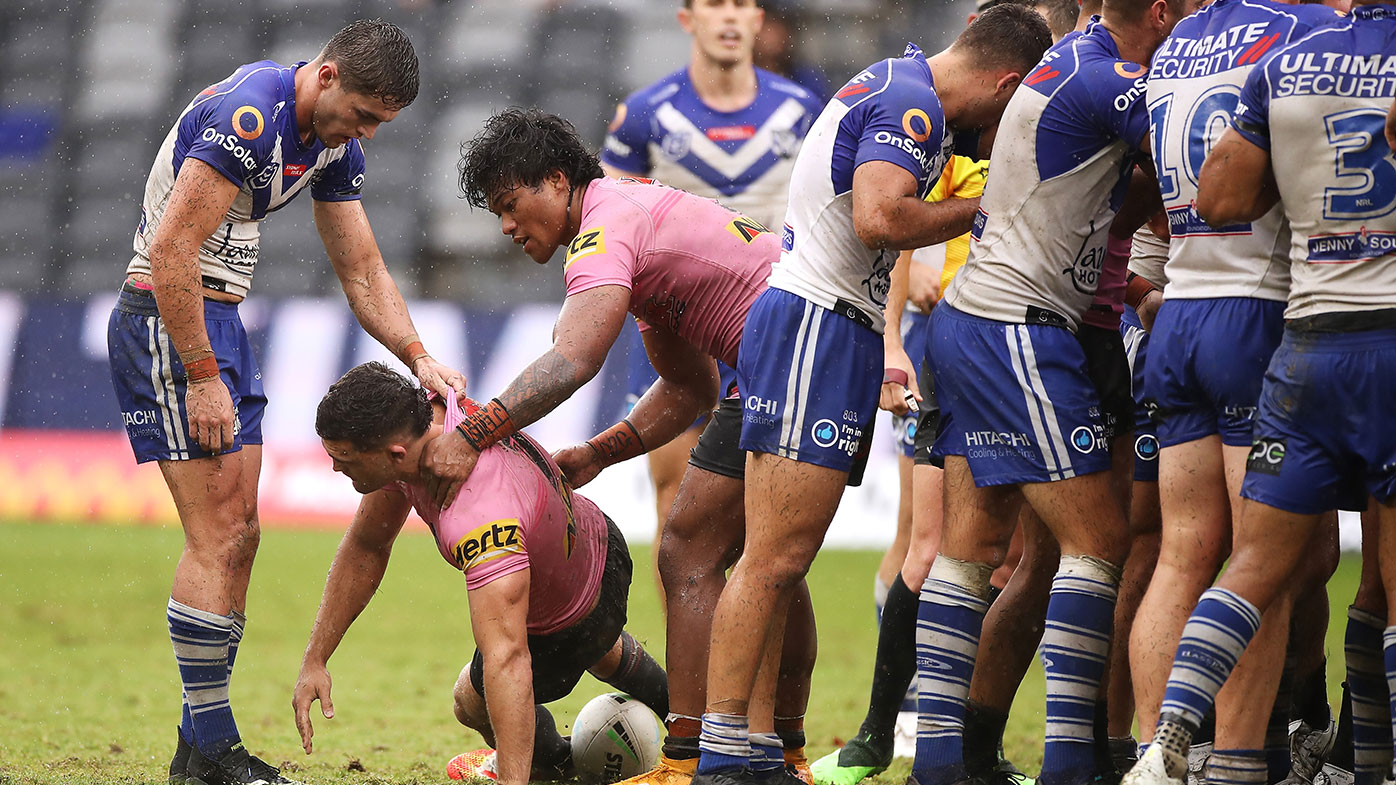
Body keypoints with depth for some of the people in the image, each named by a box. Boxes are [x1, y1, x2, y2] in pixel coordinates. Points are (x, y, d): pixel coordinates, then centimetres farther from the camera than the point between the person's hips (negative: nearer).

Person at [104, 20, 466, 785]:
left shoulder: (335, 144, 8)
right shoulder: (250, 116, -23)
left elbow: (362, 270, 15)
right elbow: (170, 253, -25)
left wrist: (419, 358, 1)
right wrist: (202, 378, -23)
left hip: (220, 320, 10)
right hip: (166, 319, -10)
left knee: (238, 536, 8)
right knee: (216, 538, -11)